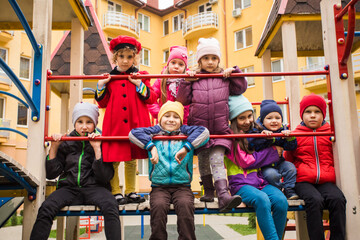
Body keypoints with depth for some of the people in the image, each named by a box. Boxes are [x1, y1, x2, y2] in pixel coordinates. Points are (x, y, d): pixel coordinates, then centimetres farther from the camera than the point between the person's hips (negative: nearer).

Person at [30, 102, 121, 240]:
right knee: (46, 208, -28)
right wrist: (54, 147, 1)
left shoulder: (101, 142, 6)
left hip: (94, 187, -2)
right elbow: (51, 174, 10)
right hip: (69, 187, 2)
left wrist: (97, 149, -11)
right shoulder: (66, 143, 12)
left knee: (110, 206, -34)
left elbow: (105, 177, -5)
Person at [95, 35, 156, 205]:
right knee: (113, 159, -1)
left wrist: (139, 85, -10)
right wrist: (101, 87, -3)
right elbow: (103, 103, 10)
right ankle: (115, 192, 12)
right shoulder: (109, 78, 8)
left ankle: (131, 192, 22)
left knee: (132, 159, 10)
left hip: (135, 123, 0)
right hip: (114, 124, 0)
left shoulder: (141, 76, 7)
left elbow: (152, 98, 1)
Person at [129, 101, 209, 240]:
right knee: (158, 206, -29)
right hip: (159, 187, 0)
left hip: (182, 186, 0)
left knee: (185, 205, -29)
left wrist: (186, 148, -17)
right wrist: (151, 147, -13)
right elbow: (133, 133, -2)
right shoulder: (155, 132, 10)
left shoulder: (185, 132, 9)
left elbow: (204, 132, -7)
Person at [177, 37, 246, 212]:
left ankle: (223, 196, -20)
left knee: (217, 160, -12)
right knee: (203, 160, 12)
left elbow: (241, 88, 9)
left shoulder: (225, 78, 7)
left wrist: (234, 72, -2)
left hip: (219, 129, -1)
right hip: (199, 128, 1)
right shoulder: (193, 79, 3)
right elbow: (183, 99, -1)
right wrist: (185, 81, -12)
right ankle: (208, 192, 27)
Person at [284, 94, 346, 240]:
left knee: (338, 199, -29)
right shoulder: (295, 135, 12)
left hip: (326, 181, 2)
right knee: (315, 200, -32)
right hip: (303, 181, -2)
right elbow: (288, 161, 19)